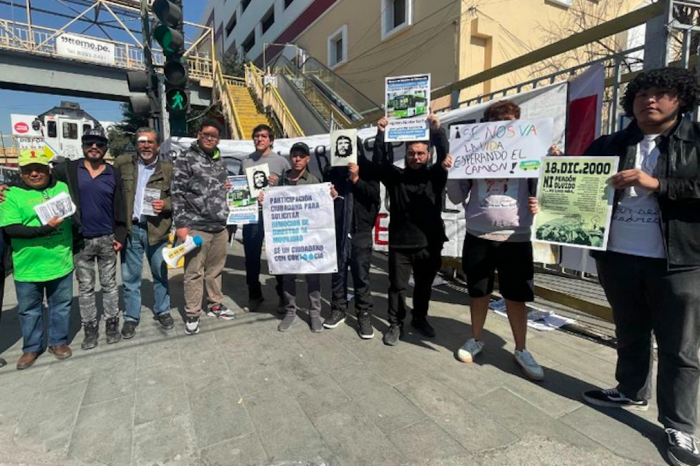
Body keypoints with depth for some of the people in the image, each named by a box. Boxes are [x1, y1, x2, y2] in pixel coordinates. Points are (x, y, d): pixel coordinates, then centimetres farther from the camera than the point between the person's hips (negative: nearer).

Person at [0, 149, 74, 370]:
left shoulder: (62, 188, 4)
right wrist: (45, 228, -25)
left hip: (61, 262, 2)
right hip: (28, 266, -1)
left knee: (61, 305, 14)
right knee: (29, 309, 14)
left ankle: (58, 342, 31)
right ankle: (32, 348, 32)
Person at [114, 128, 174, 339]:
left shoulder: (168, 169, 2)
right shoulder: (122, 162, 4)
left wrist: (166, 205, -15)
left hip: (156, 229, 0)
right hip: (130, 228, 1)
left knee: (160, 273, 12)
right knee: (130, 276, 9)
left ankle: (162, 311, 28)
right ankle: (131, 317, 23)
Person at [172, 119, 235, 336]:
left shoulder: (219, 161, 16)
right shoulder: (186, 159, -4)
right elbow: (177, 194, -9)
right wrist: (180, 224, -14)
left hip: (220, 226, 6)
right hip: (196, 227, -6)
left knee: (216, 269, 15)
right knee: (194, 272, 1)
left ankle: (215, 305, 29)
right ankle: (192, 314, 13)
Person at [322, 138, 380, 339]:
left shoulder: (368, 169, 2)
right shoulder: (332, 171, 7)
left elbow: (375, 195, -8)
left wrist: (356, 179, -16)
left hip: (360, 230, -2)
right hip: (337, 230, 3)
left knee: (361, 274, 3)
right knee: (338, 272, 11)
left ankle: (364, 315, 13)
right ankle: (338, 310, 26)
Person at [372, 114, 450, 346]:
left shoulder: (435, 176, 3)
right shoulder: (396, 176, 4)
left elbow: (445, 156, -12)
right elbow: (379, 163, -10)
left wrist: (437, 131, -27)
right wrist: (381, 135, -20)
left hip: (429, 243, 1)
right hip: (400, 243, -1)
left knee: (424, 286, 16)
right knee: (397, 286, 6)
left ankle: (420, 319, 37)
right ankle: (395, 324, 22)